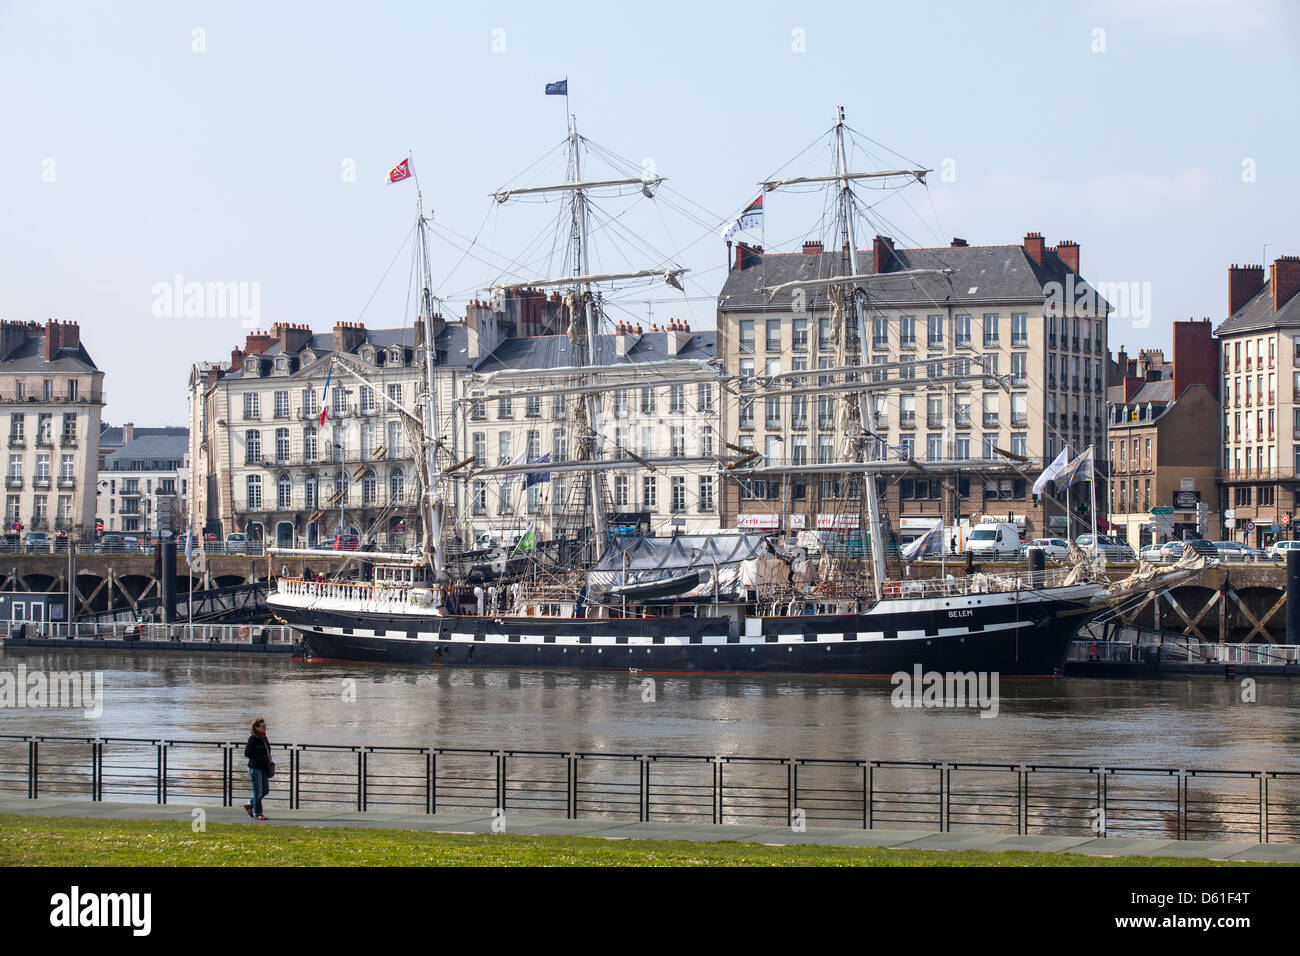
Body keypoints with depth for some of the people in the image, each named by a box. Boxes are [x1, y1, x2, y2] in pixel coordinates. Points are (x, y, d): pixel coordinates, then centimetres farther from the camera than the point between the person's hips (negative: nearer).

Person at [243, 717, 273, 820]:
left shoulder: (264, 738, 13)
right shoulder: (253, 738, -11)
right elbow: (247, 753, -15)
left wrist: (270, 761, 7)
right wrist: (260, 757, -20)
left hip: (263, 768, 8)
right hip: (255, 768, -8)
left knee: (266, 790, 10)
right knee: (258, 791, -3)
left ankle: (250, 804, 27)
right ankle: (257, 814, 5)